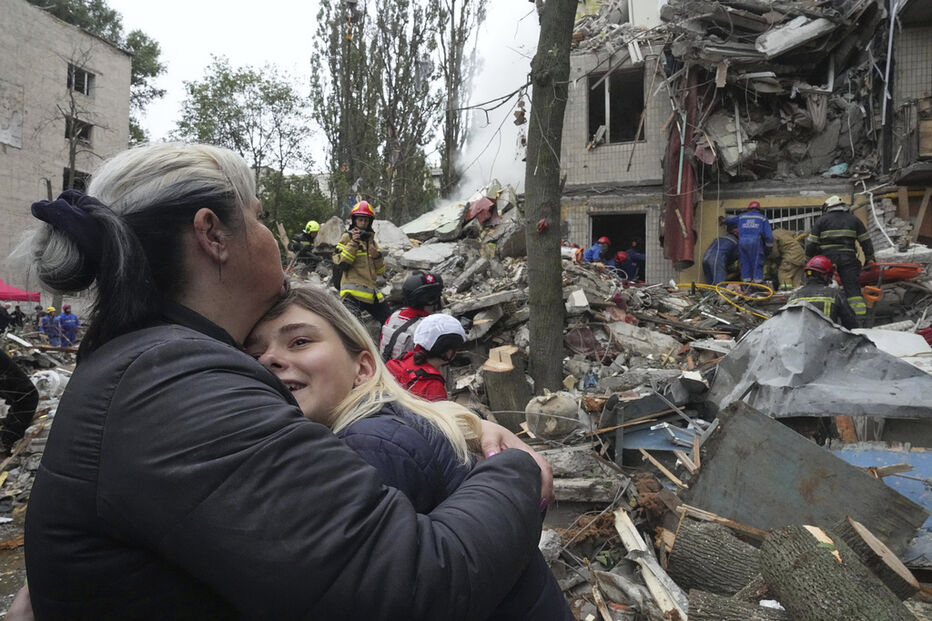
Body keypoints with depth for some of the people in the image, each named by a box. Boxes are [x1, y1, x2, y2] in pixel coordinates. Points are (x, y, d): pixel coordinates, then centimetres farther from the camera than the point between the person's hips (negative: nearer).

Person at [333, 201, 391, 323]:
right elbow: (340, 265, -11)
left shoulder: (371, 240, 19)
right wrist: (353, 244, -15)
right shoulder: (347, 237, 2)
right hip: (353, 293, -7)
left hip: (371, 292, 7)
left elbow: (379, 271, 17)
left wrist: (377, 257, -3)